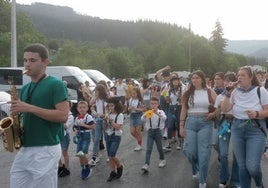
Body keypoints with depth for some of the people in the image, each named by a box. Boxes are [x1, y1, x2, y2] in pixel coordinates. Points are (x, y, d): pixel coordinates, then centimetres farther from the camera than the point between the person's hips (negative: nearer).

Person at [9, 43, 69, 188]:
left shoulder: (55, 84, -7)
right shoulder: (25, 88, 15)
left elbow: (63, 116, -16)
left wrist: (30, 108, -19)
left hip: (45, 150, -7)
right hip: (24, 148, 7)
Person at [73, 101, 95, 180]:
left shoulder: (88, 117, -10)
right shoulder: (77, 118, 9)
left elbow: (93, 126, -17)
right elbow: (75, 127, 21)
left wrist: (84, 125, -20)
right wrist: (75, 131, 0)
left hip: (86, 136, -6)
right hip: (79, 137, 6)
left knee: (83, 154, -15)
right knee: (79, 154, 8)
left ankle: (88, 168, 7)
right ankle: (83, 170, 24)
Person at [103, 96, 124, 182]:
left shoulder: (120, 115, -11)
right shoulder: (108, 114, 5)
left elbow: (117, 127, -19)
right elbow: (105, 128, 7)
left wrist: (110, 120, -19)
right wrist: (105, 121, -10)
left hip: (116, 137, -6)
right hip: (108, 136, 6)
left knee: (112, 155, -10)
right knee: (110, 156, 7)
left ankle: (119, 167, 16)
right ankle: (112, 172, 17)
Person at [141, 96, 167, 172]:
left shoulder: (160, 112, -1)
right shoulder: (148, 113, 1)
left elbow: (164, 118, -22)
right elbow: (142, 119, -15)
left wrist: (157, 113, -39)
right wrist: (145, 115, -37)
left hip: (158, 131, 0)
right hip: (150, 131, 0)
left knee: (159, 147, 12)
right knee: (148, 149, -7)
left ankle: (162, 160, 37)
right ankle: (146, 165, -12)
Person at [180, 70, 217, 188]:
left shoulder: (210, 92, 1)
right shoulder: (188, 93, 6)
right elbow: (183, 111, 7)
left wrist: (213, 114, -13)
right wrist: (181, 126, 3)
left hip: (205, 123, -2)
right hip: (190, 122, 2)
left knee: (204, 152, -3)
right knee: (189, 151, 0)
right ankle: (196, 169, 34)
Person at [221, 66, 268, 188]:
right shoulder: (235, 92, 4)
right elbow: (224, 110, 1)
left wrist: (256, 114, -23)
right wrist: (228, 94, -8)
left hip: (256, 130, -3)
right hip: (237, 129, 4)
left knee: (252, 166, -11)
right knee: (242, 166, 8)